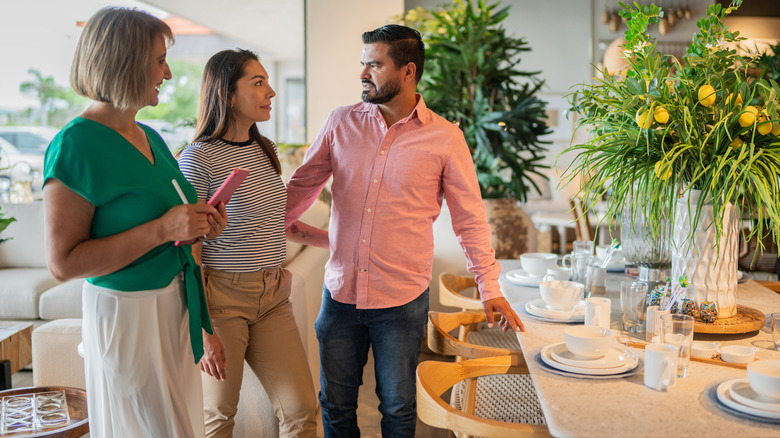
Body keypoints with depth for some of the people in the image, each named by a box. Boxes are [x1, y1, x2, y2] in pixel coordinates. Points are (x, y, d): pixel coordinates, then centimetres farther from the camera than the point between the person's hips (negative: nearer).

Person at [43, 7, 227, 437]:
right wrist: (161, 229, -25)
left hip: (176, 303, 8)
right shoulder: (76, 145, -17)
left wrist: (197, 223, 0)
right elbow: (63, 263, -19)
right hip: (126, 312, -8)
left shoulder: (150, 138, 8)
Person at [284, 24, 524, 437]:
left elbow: (470, 218, 0)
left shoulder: (445, 138, -6)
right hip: (340, 292, 3)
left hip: (403, 300, -2)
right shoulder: (341, 123, 2)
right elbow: (301, 185, 11)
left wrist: (489, 287, -2)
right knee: (335, 403, 15)